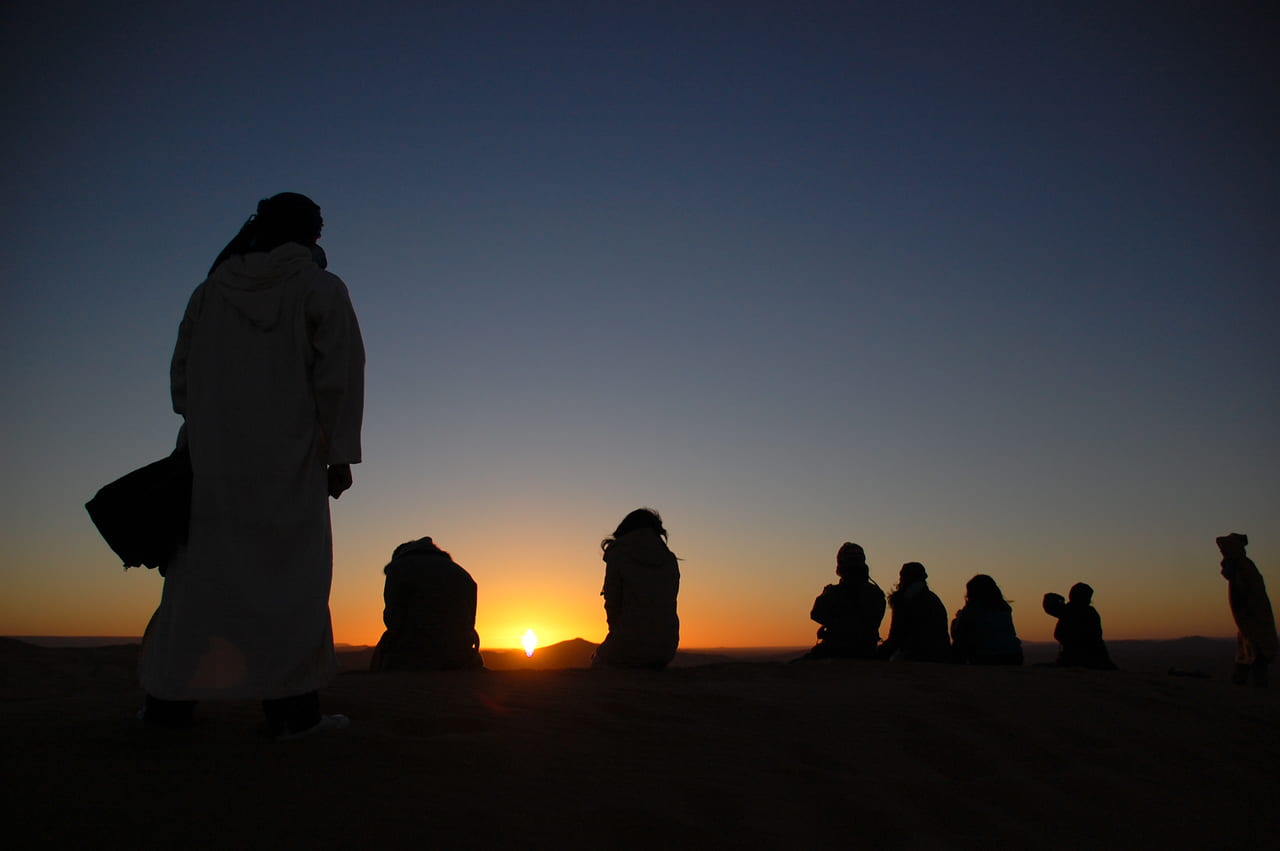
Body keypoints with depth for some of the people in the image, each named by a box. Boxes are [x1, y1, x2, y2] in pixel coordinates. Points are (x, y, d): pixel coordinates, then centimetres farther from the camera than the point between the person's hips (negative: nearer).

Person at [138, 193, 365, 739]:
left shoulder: (211, 290, 13)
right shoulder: (321, 289, 1)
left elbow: (181, 374, 13)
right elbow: (339, 376, -7)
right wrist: (340, 453, -6)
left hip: (213, 457, 4)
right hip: (290, 459, -4)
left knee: (201, 569, 10)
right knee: (290, 571, -2)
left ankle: (169, 698, 14)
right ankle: (290, 707, -3)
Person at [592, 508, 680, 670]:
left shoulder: (618, 555, -1)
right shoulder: (669, 559, 11)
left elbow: (612, 603, -2)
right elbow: (669, 604, 11)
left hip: (631, 644, -5)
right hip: (666, 647, 5)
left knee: (598, 661, 28)